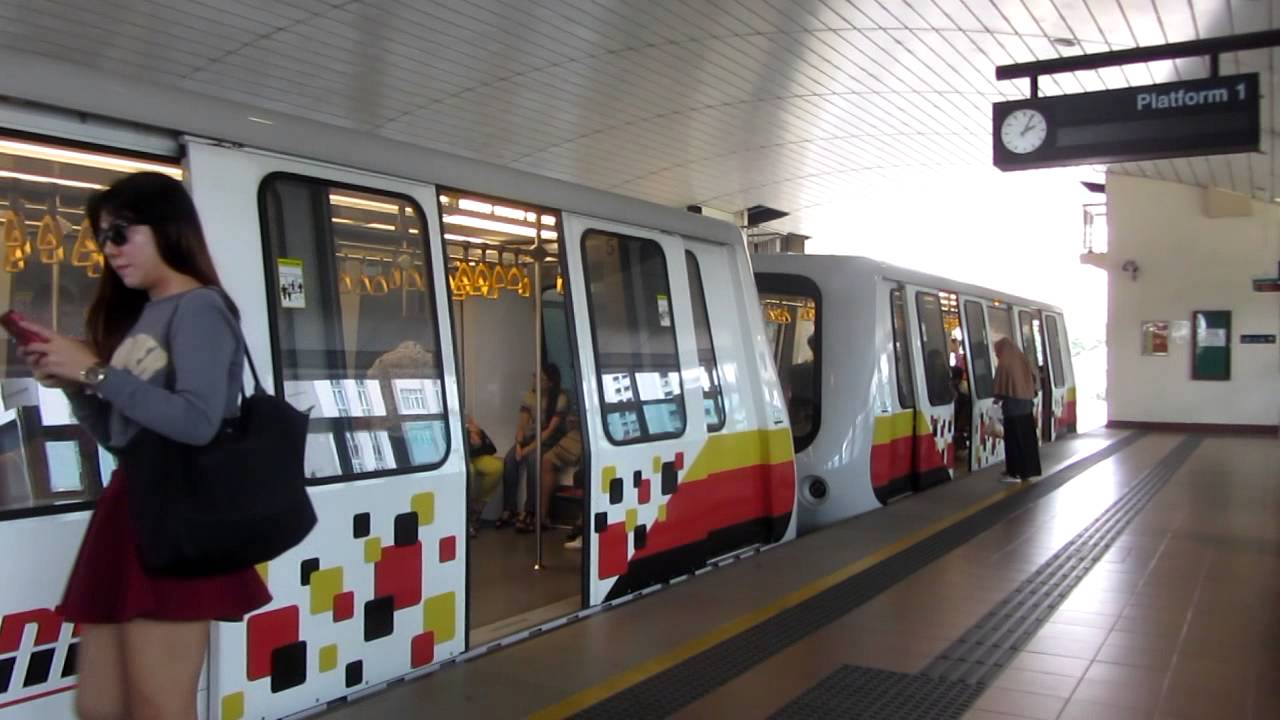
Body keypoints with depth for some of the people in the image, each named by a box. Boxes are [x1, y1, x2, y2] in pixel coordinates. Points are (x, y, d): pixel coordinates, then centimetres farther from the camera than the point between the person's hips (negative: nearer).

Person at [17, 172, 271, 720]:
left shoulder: (198, 308, -7)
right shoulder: (138, 315, 19)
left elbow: (197, 422, -22)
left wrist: (96, 371, -16)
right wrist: (69, 382, 6)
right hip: (126, 511, 9)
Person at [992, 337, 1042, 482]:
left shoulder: (1004, 363, -11)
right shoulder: (1023, 359, 6)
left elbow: (1001, 386, -13)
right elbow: (1034, 379, 11)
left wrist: (998, 398, 1)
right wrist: (1029, 396, 18)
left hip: (1012, 405, -6)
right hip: (1026, 404, 6)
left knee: (1014, 438, 0)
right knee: (1027, 437, 11)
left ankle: (1015, 471, 1)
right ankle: (1028, 470, 16)